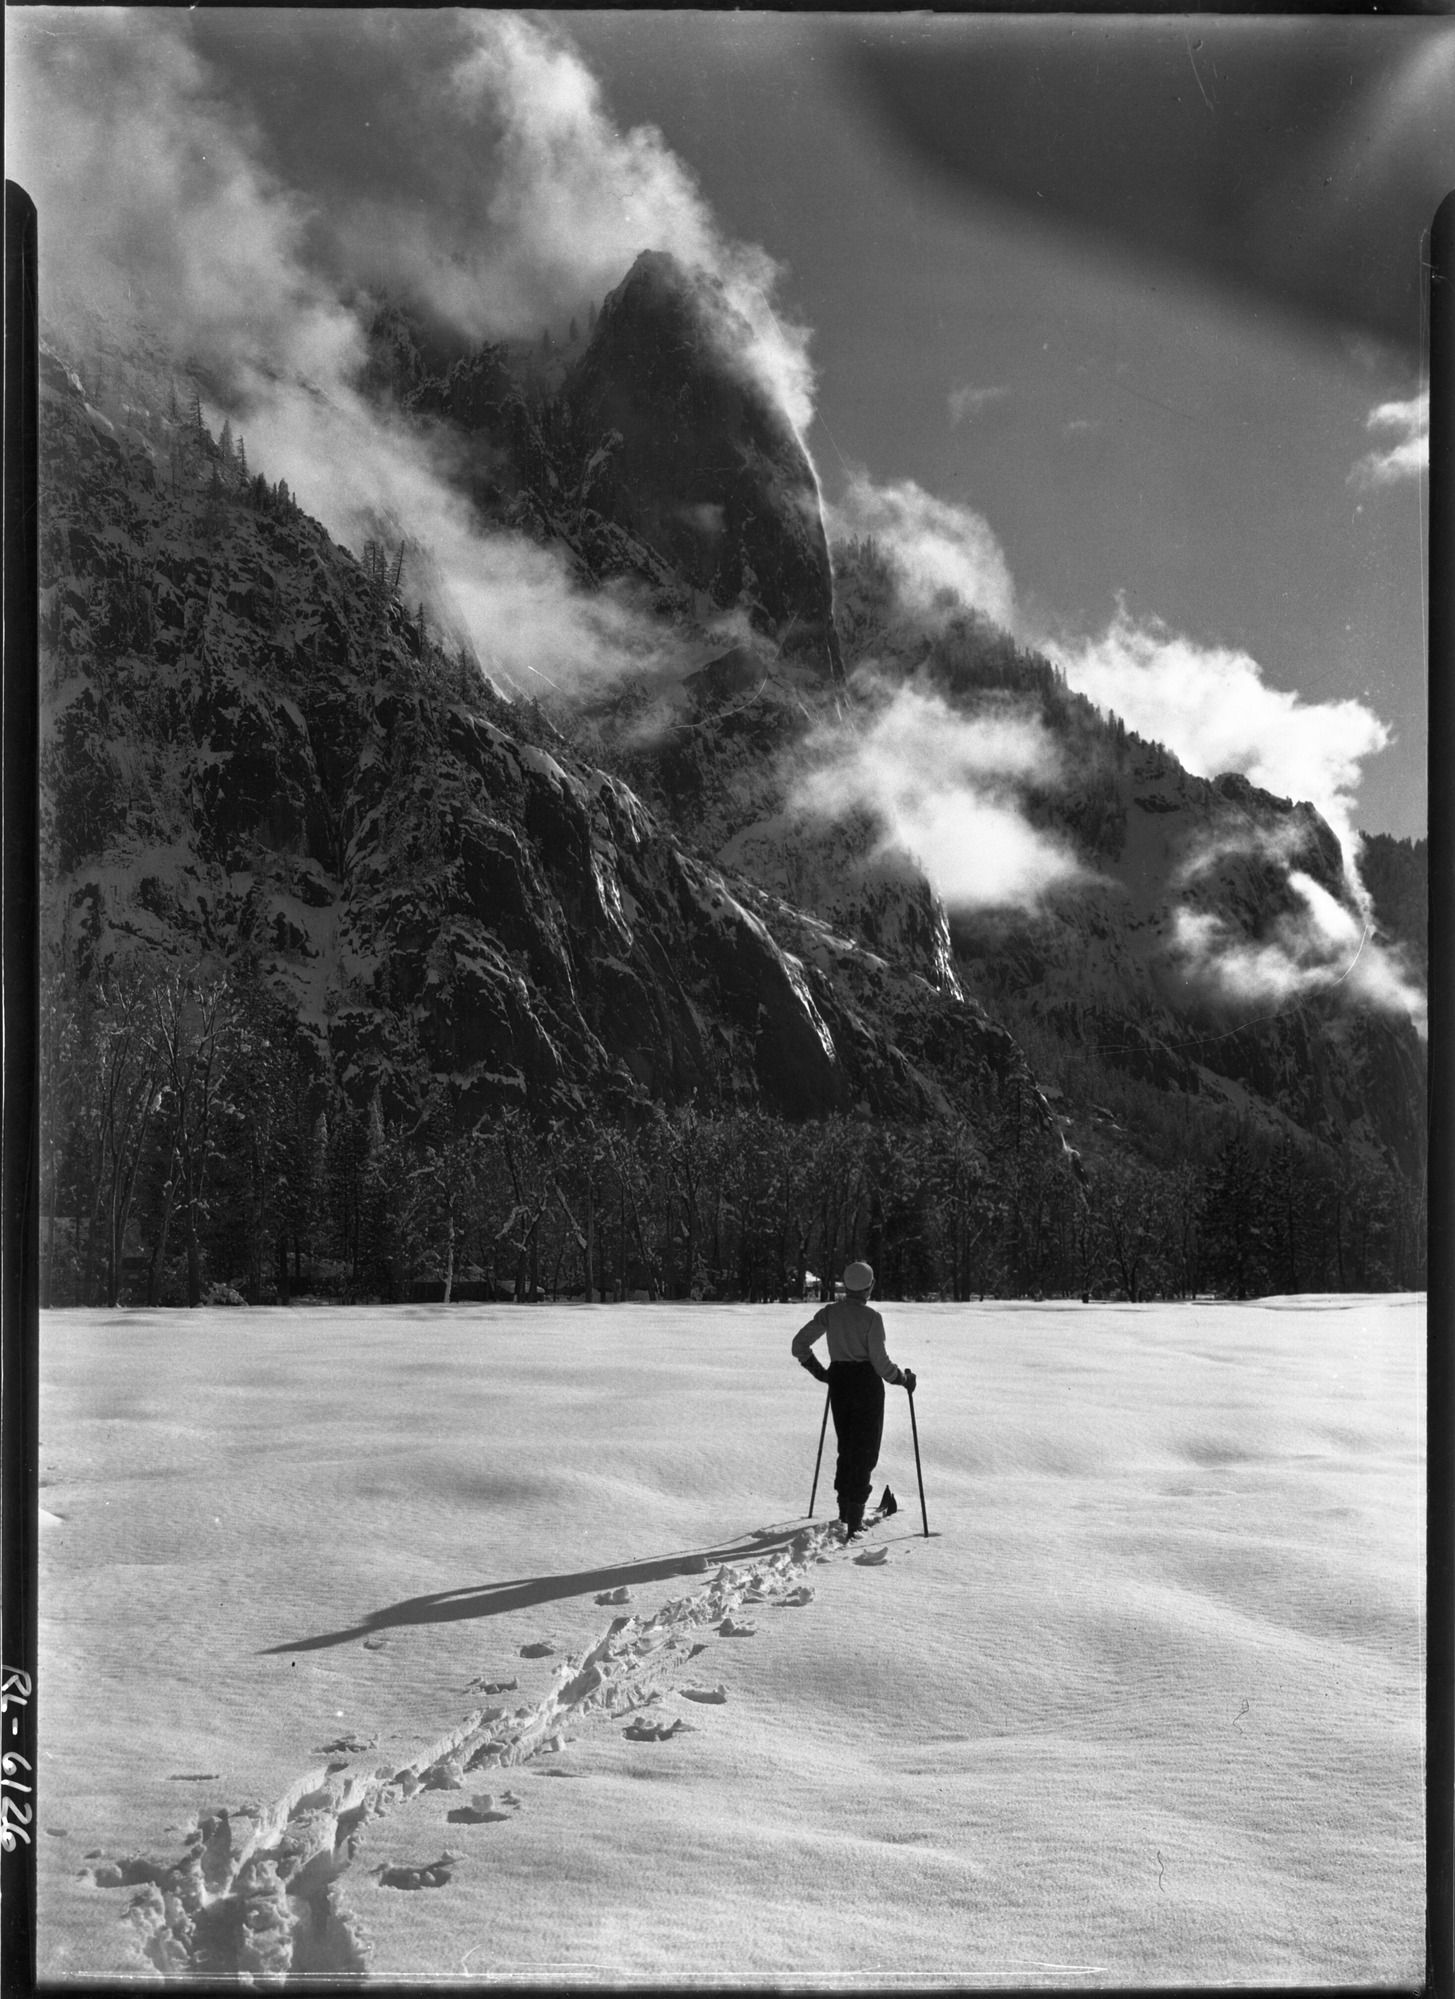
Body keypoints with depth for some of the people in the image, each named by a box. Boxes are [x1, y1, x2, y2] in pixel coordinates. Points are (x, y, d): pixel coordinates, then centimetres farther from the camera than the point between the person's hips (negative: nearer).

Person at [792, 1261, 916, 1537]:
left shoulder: (829, 1313, 0)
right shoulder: (871, 1317, -15)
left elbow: (799, 1345, 3)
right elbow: (880, 1362, -15)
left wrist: (818, 1370, 17)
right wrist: (903, 1378, 3)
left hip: (838, 1381, 5)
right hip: (867, 1383, -5)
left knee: (847, 1447, 19)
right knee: (865, 1451, 4)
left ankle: (845, 1513, 22)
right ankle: (854, 1521, 0)